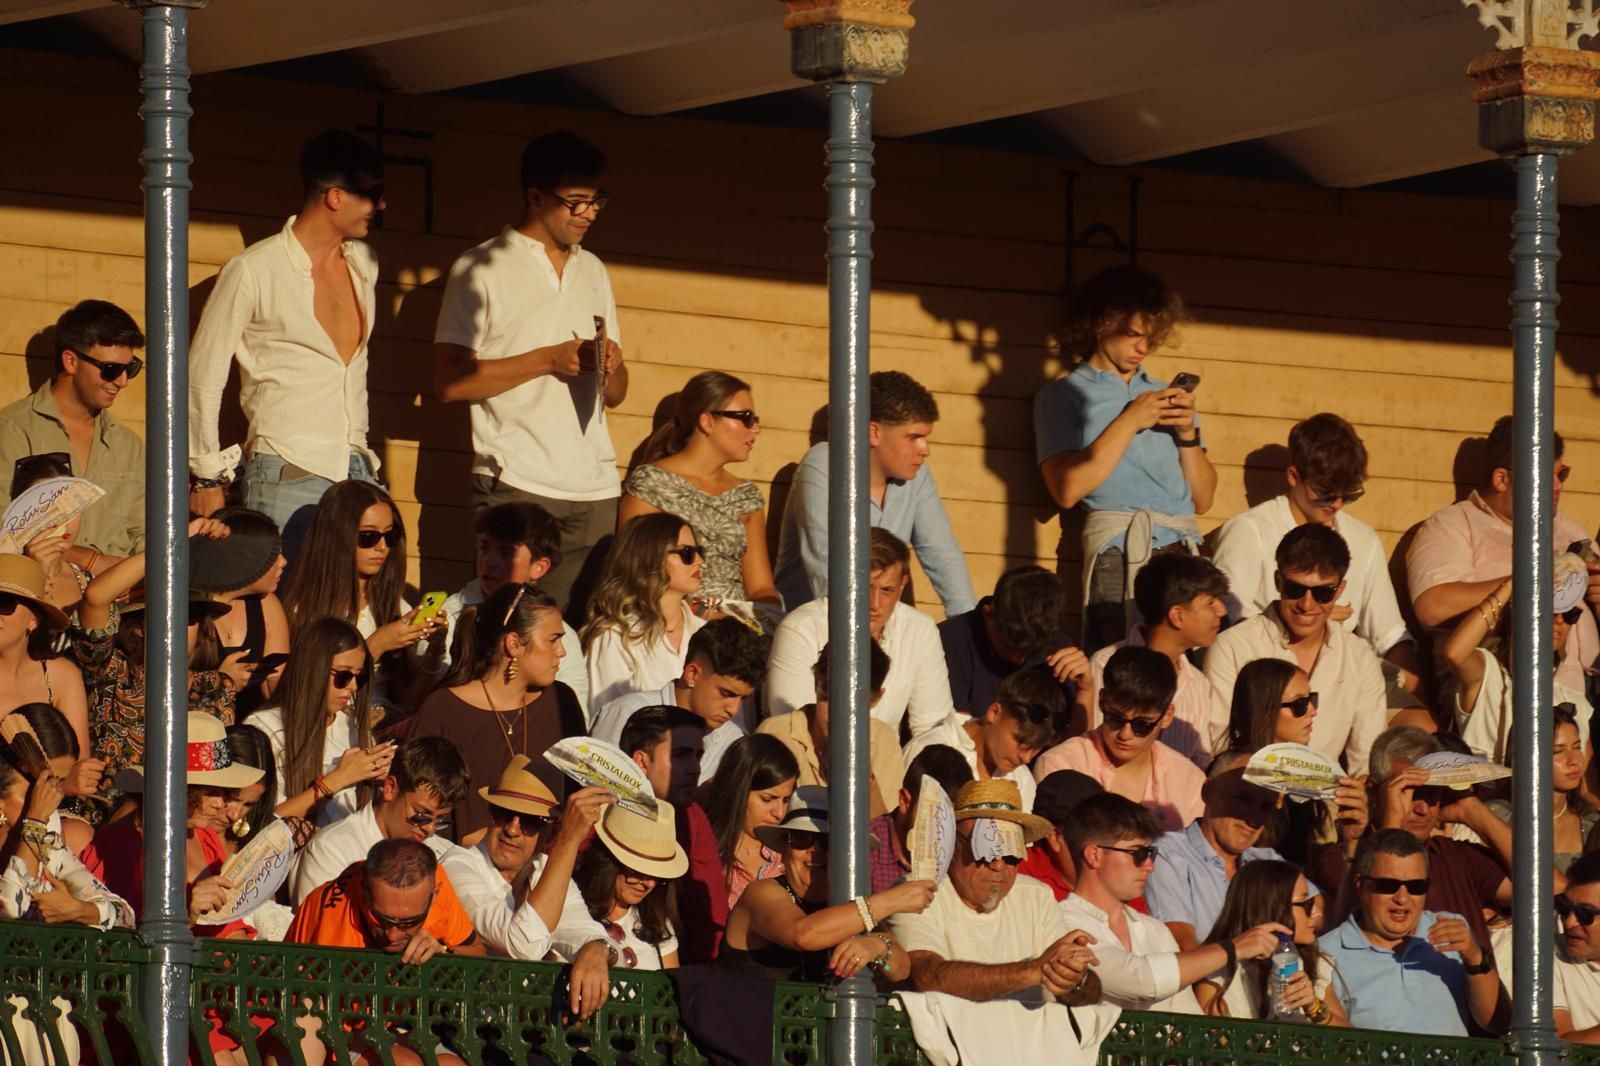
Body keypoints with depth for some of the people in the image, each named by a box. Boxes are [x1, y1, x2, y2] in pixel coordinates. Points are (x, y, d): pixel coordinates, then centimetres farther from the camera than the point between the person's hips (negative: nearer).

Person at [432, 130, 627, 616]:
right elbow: (449, 381, -8)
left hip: (595, 490, 5)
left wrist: (612, 366, -2)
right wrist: (549, 360, -13)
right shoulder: (482, 270, 1)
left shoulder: (593, 272, 21)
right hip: (517, 485, -5)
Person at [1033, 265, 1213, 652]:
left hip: (1186, 548, 5)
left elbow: (1202, 499, 21)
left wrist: (1187, 432, 6)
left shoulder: (1163, 395, 24)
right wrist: (1129, 422, -4)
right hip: (1121, 556, -4)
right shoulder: (1066, 395, 10)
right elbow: (1067, 489, -7)